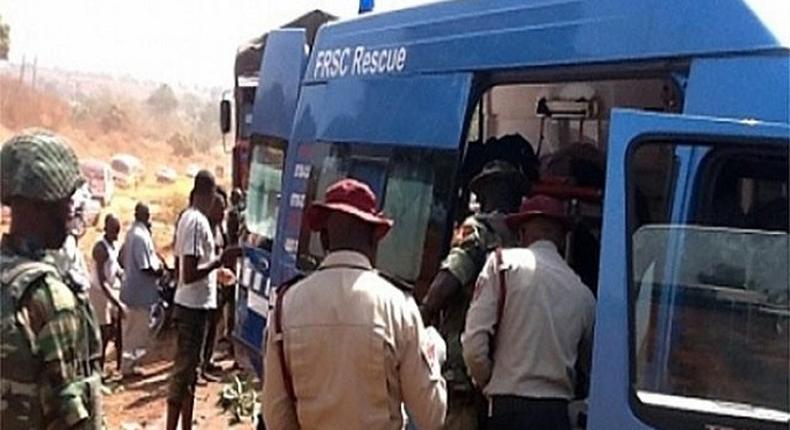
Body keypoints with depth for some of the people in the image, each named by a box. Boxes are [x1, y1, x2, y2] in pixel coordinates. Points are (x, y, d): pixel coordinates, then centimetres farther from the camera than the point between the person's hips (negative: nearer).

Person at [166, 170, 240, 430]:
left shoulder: (187, 218, 11)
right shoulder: (198, 222, -18)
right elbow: (189, 275, -24)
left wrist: (217, 271, 24)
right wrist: (220, 260, -23)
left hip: (191, 305, 10)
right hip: (194, 307, -10)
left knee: (189, 370, 15)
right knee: (184, 372, -6)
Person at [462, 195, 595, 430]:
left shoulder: (504, 262, -2)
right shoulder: (583, 293, 8)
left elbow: (474, 342, -7)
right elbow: (586, 369, 17)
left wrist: (490, 386, 8)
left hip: (509, 410, -4)